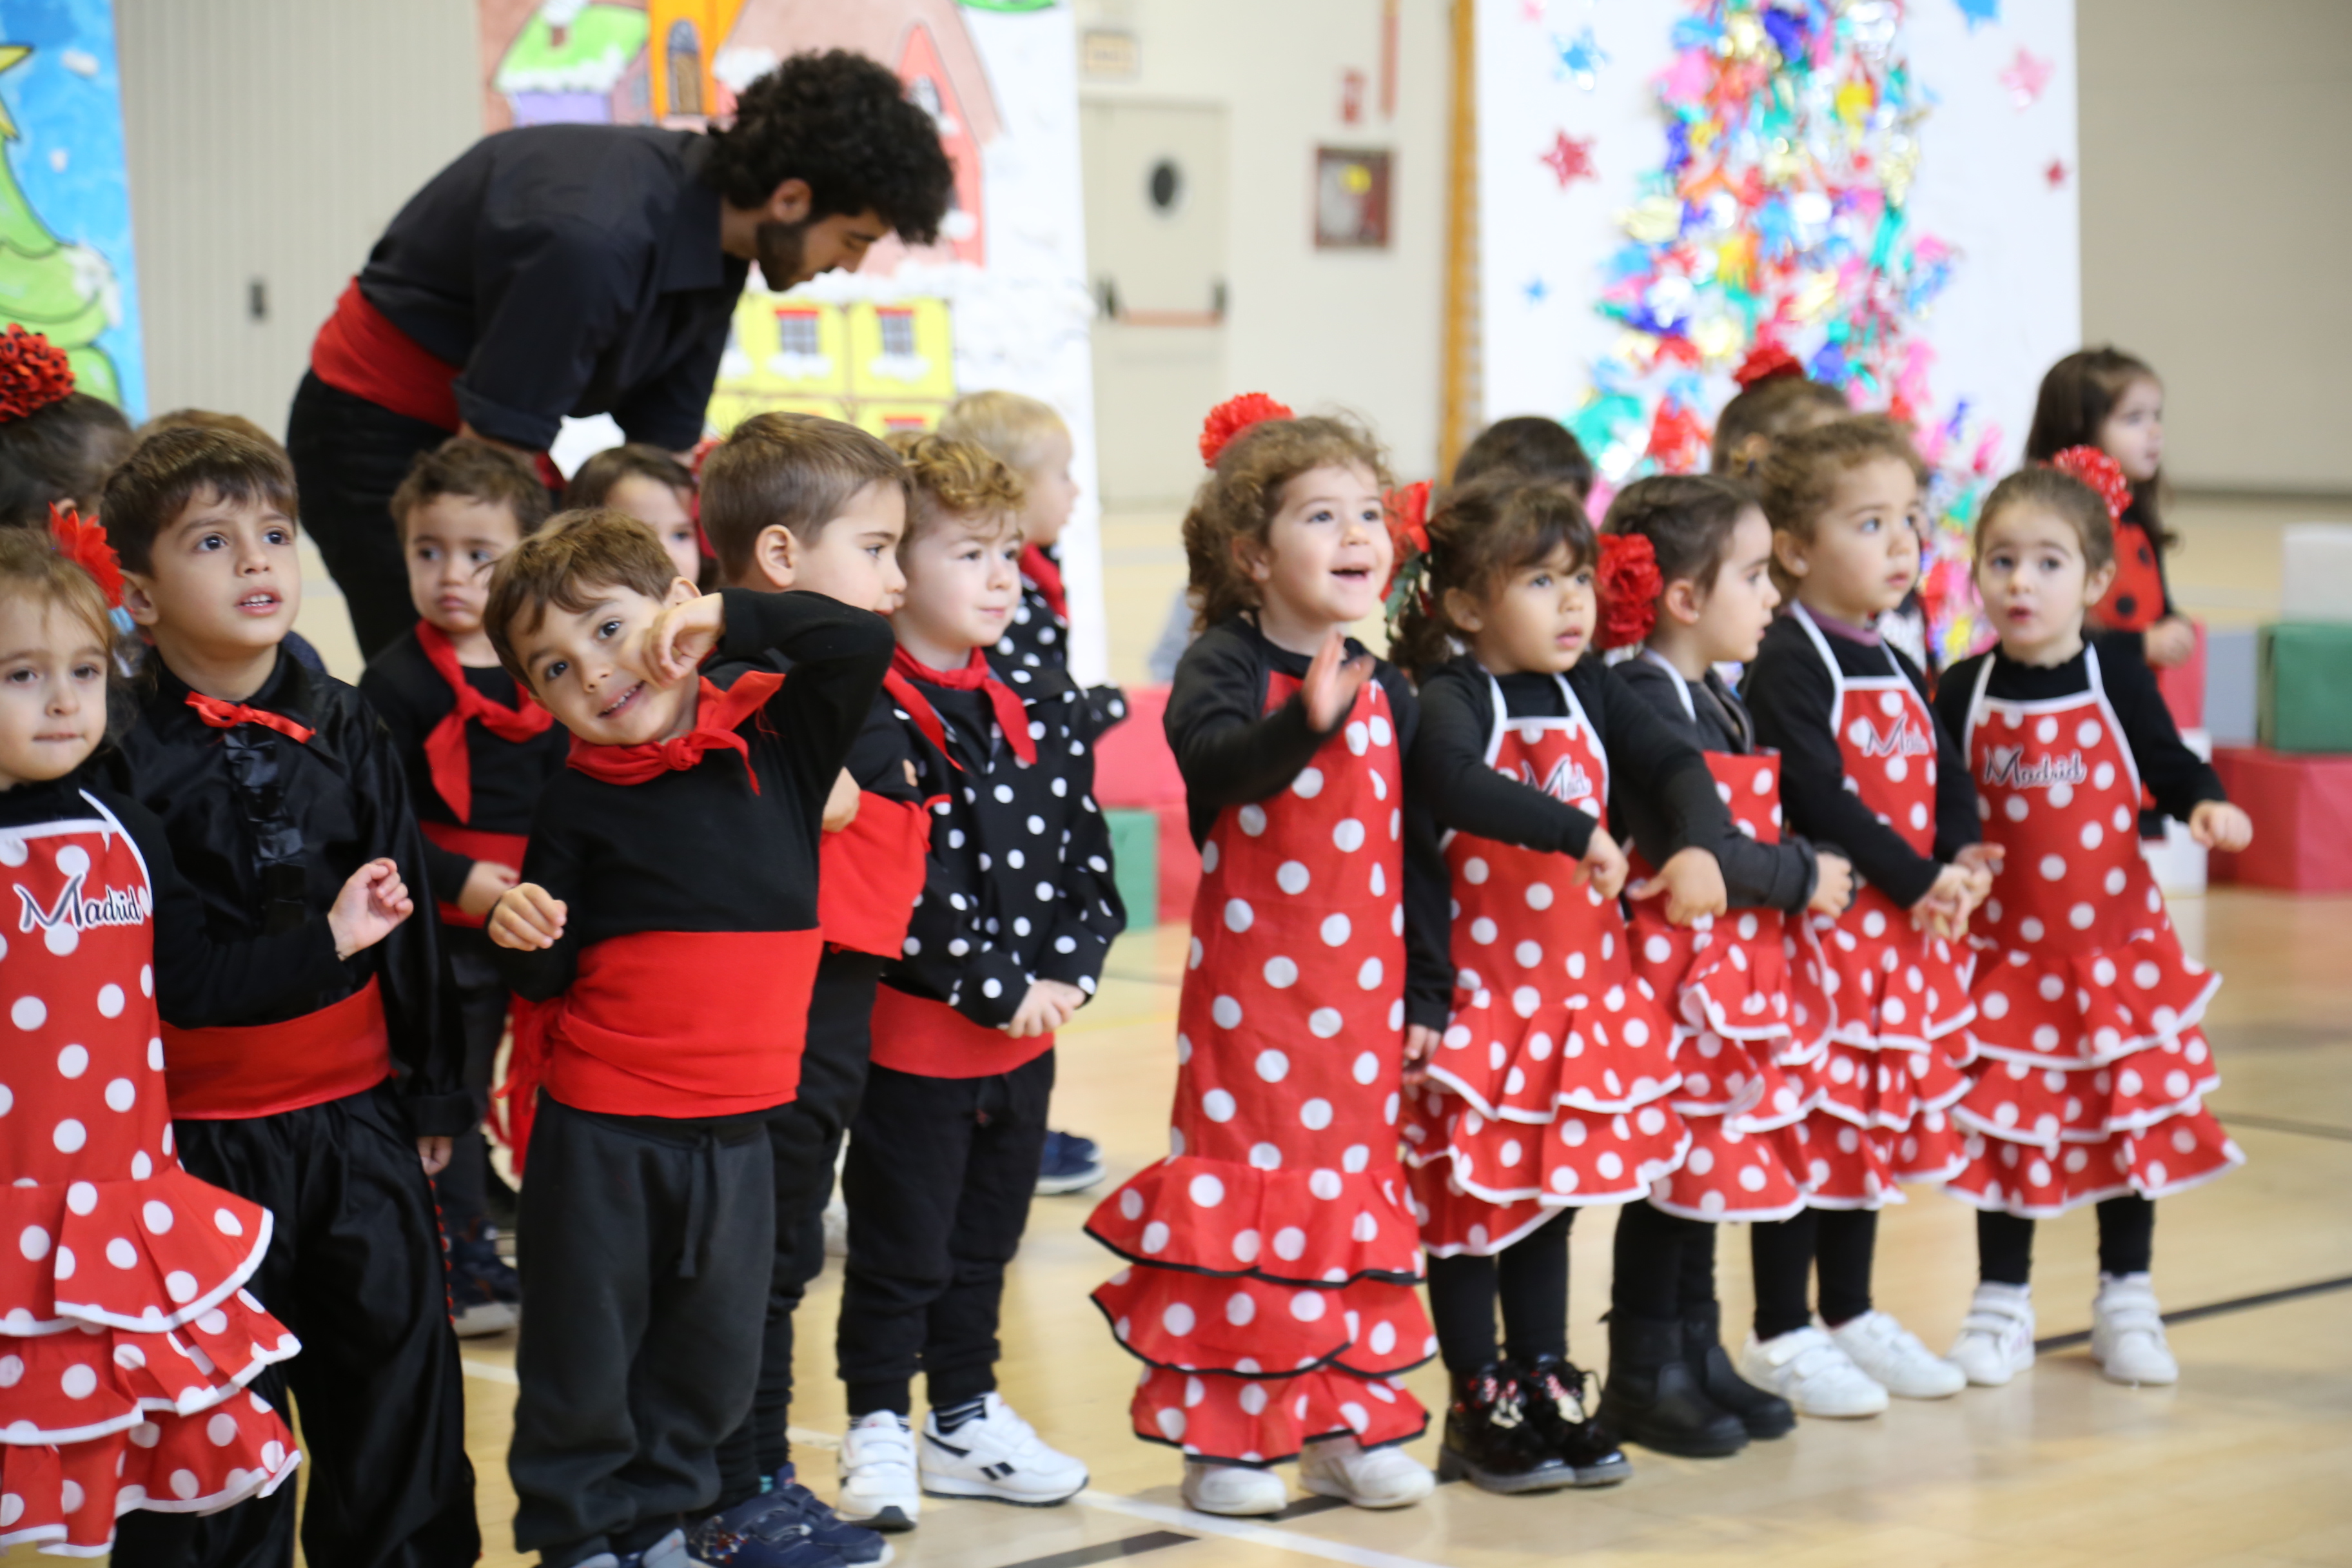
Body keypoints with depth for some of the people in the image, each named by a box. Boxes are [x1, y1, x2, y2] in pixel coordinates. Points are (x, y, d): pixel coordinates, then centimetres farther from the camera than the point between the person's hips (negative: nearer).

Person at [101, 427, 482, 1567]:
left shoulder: (343, 729, 4)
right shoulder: (126, 753, -7)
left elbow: (408, 915, 9)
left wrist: (433, 1091, 11)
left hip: (358, 1106, 3)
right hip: (202, 1125, -3)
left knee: (395, 1340, 10)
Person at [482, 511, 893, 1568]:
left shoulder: (777, 742, 0)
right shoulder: (577, 801, -3)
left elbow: (861, 645, -12)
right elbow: (547, 976, 1)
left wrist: (726, 618, -17)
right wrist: (521, 935, -20)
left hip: (735, 1129, 2)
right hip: (597, 1129, -2)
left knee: (713, 1350, 13)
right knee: (585, 1344, 5)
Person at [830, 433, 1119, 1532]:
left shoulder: (1043, 707, 6)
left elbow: (1088, 853, 7)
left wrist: (1069, 972, -7)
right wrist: (999, 990, -18)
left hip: (1028, 1034, 7)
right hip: (916, 1033, -7)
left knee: (984, 1239, 18)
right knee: (901, 1246, 5)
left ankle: (967, 1420, 30)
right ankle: (879, 1430, 18)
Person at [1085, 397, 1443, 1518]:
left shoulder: (1385, 689, 8)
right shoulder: (1225, 667, -8)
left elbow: (1417, 849, 11)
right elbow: (1214, 760, -30)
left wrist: (1427, 993, 10)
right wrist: (1306, 721, -48)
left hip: (1363, 994, 5)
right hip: (1250, 986, -5)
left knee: (1356, 1193, 10)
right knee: (1247, 1193, 0)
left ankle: (1347, 1423, 21)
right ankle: (1224, 1434, 10)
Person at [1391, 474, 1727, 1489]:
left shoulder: (1587, 693, 6)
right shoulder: (1455, 697, -16)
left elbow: (1676, 765, 4)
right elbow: (1454, 781, -36)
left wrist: (1696, 843, -15)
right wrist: (1578, 833, -38)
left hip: (1581, 987, 7)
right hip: (1480, 994, -7)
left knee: (1554, 1195, 15)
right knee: (1474, 1204, 4)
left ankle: (1545, 1387, 27)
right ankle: (1478, 1408, 14)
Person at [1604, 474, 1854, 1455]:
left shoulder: (1719, 703, 15)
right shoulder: (1645, 705, -17)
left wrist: (1811, 872, 3)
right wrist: (1802, 881, -14)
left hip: (1740, 969, 9)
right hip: (1676, 972, -9)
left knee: (1712, 1166, 15)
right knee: (1674, 1171, -3)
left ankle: (1697, 1353, 24)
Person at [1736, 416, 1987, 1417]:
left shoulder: (1895, 670, 14)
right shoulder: (1787, 667, -12)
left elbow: (1948, 779, 12)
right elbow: (1819, 799, -20)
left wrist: (1961, 862, -7)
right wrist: (1917, 881, -19)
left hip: (1911, 934, 8)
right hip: (1822, 928, -8)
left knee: (1877, 1124, 15)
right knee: (1810, 1125, -3)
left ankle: (1852, 1315, 26)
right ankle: (1782, 1336, 5)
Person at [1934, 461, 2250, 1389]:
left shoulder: (2116, 681, -6)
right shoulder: (1964, 694, -4)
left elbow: (2172, 767, 1)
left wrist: (2208, 808, -18)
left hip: (2116, 941, 0)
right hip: (2007, 949, 0)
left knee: (2132, 1115, 7)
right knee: (2007, 1122, 5)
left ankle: (2125, 1302, 22)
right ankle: (2002, 1303, 19)